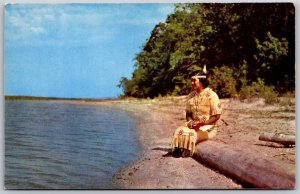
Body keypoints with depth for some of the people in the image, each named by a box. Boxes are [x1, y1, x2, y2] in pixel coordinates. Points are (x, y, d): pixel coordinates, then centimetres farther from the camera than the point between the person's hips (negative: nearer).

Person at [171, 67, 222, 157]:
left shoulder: (211, 95, -10)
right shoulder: (191, 96, 10)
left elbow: (216, 116, -11)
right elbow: (188, 113, 17)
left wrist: (202, 124, -18)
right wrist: (190, 121, -6)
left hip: (208, 126, -5)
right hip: (194, 124, 5)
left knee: (190, 134, -32)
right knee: (178, 131, -24)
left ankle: (187, 153, -10)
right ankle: (177, 151, -16)